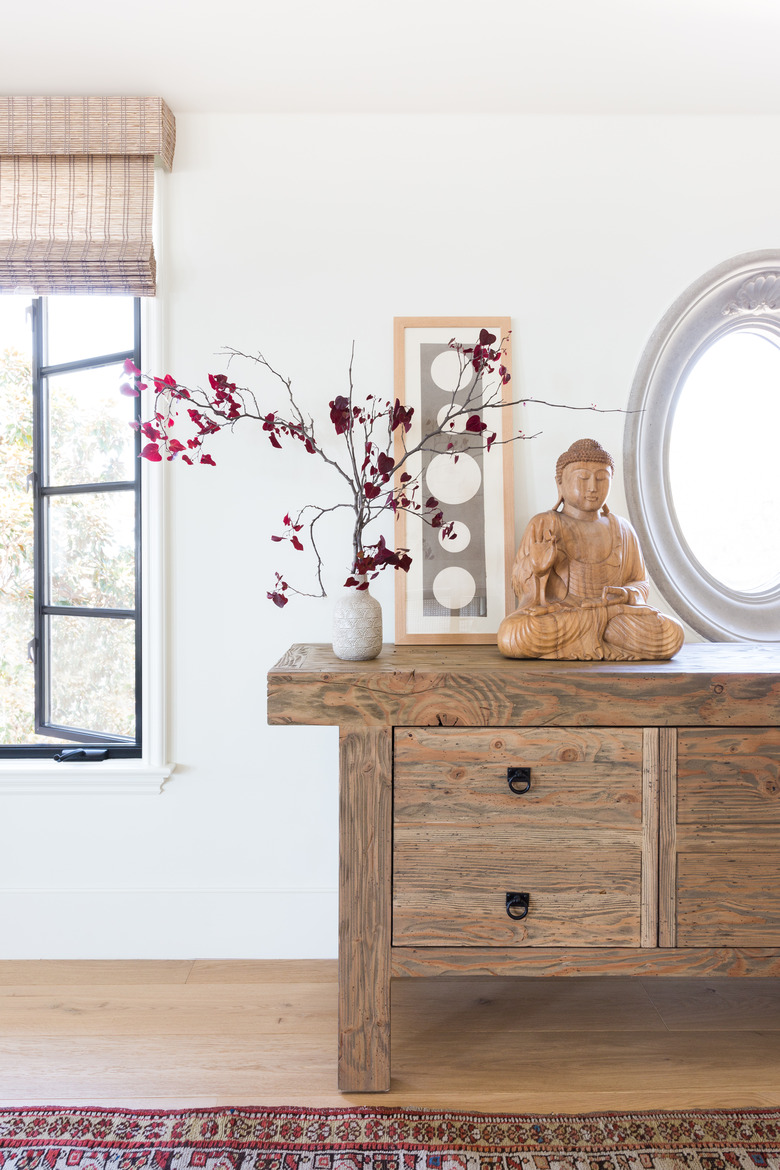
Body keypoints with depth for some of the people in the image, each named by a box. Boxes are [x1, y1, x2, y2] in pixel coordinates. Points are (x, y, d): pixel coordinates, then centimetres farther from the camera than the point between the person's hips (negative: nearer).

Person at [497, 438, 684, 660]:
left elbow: (640, 583, 19)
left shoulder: (621, 530, 15)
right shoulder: (544, 525, 7)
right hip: (557, 614, -2)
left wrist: (626, 593, -5)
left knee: (672, 634, -27)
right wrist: (537, 568, -18)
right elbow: (520, 586, 4)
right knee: (511, 636, -36)